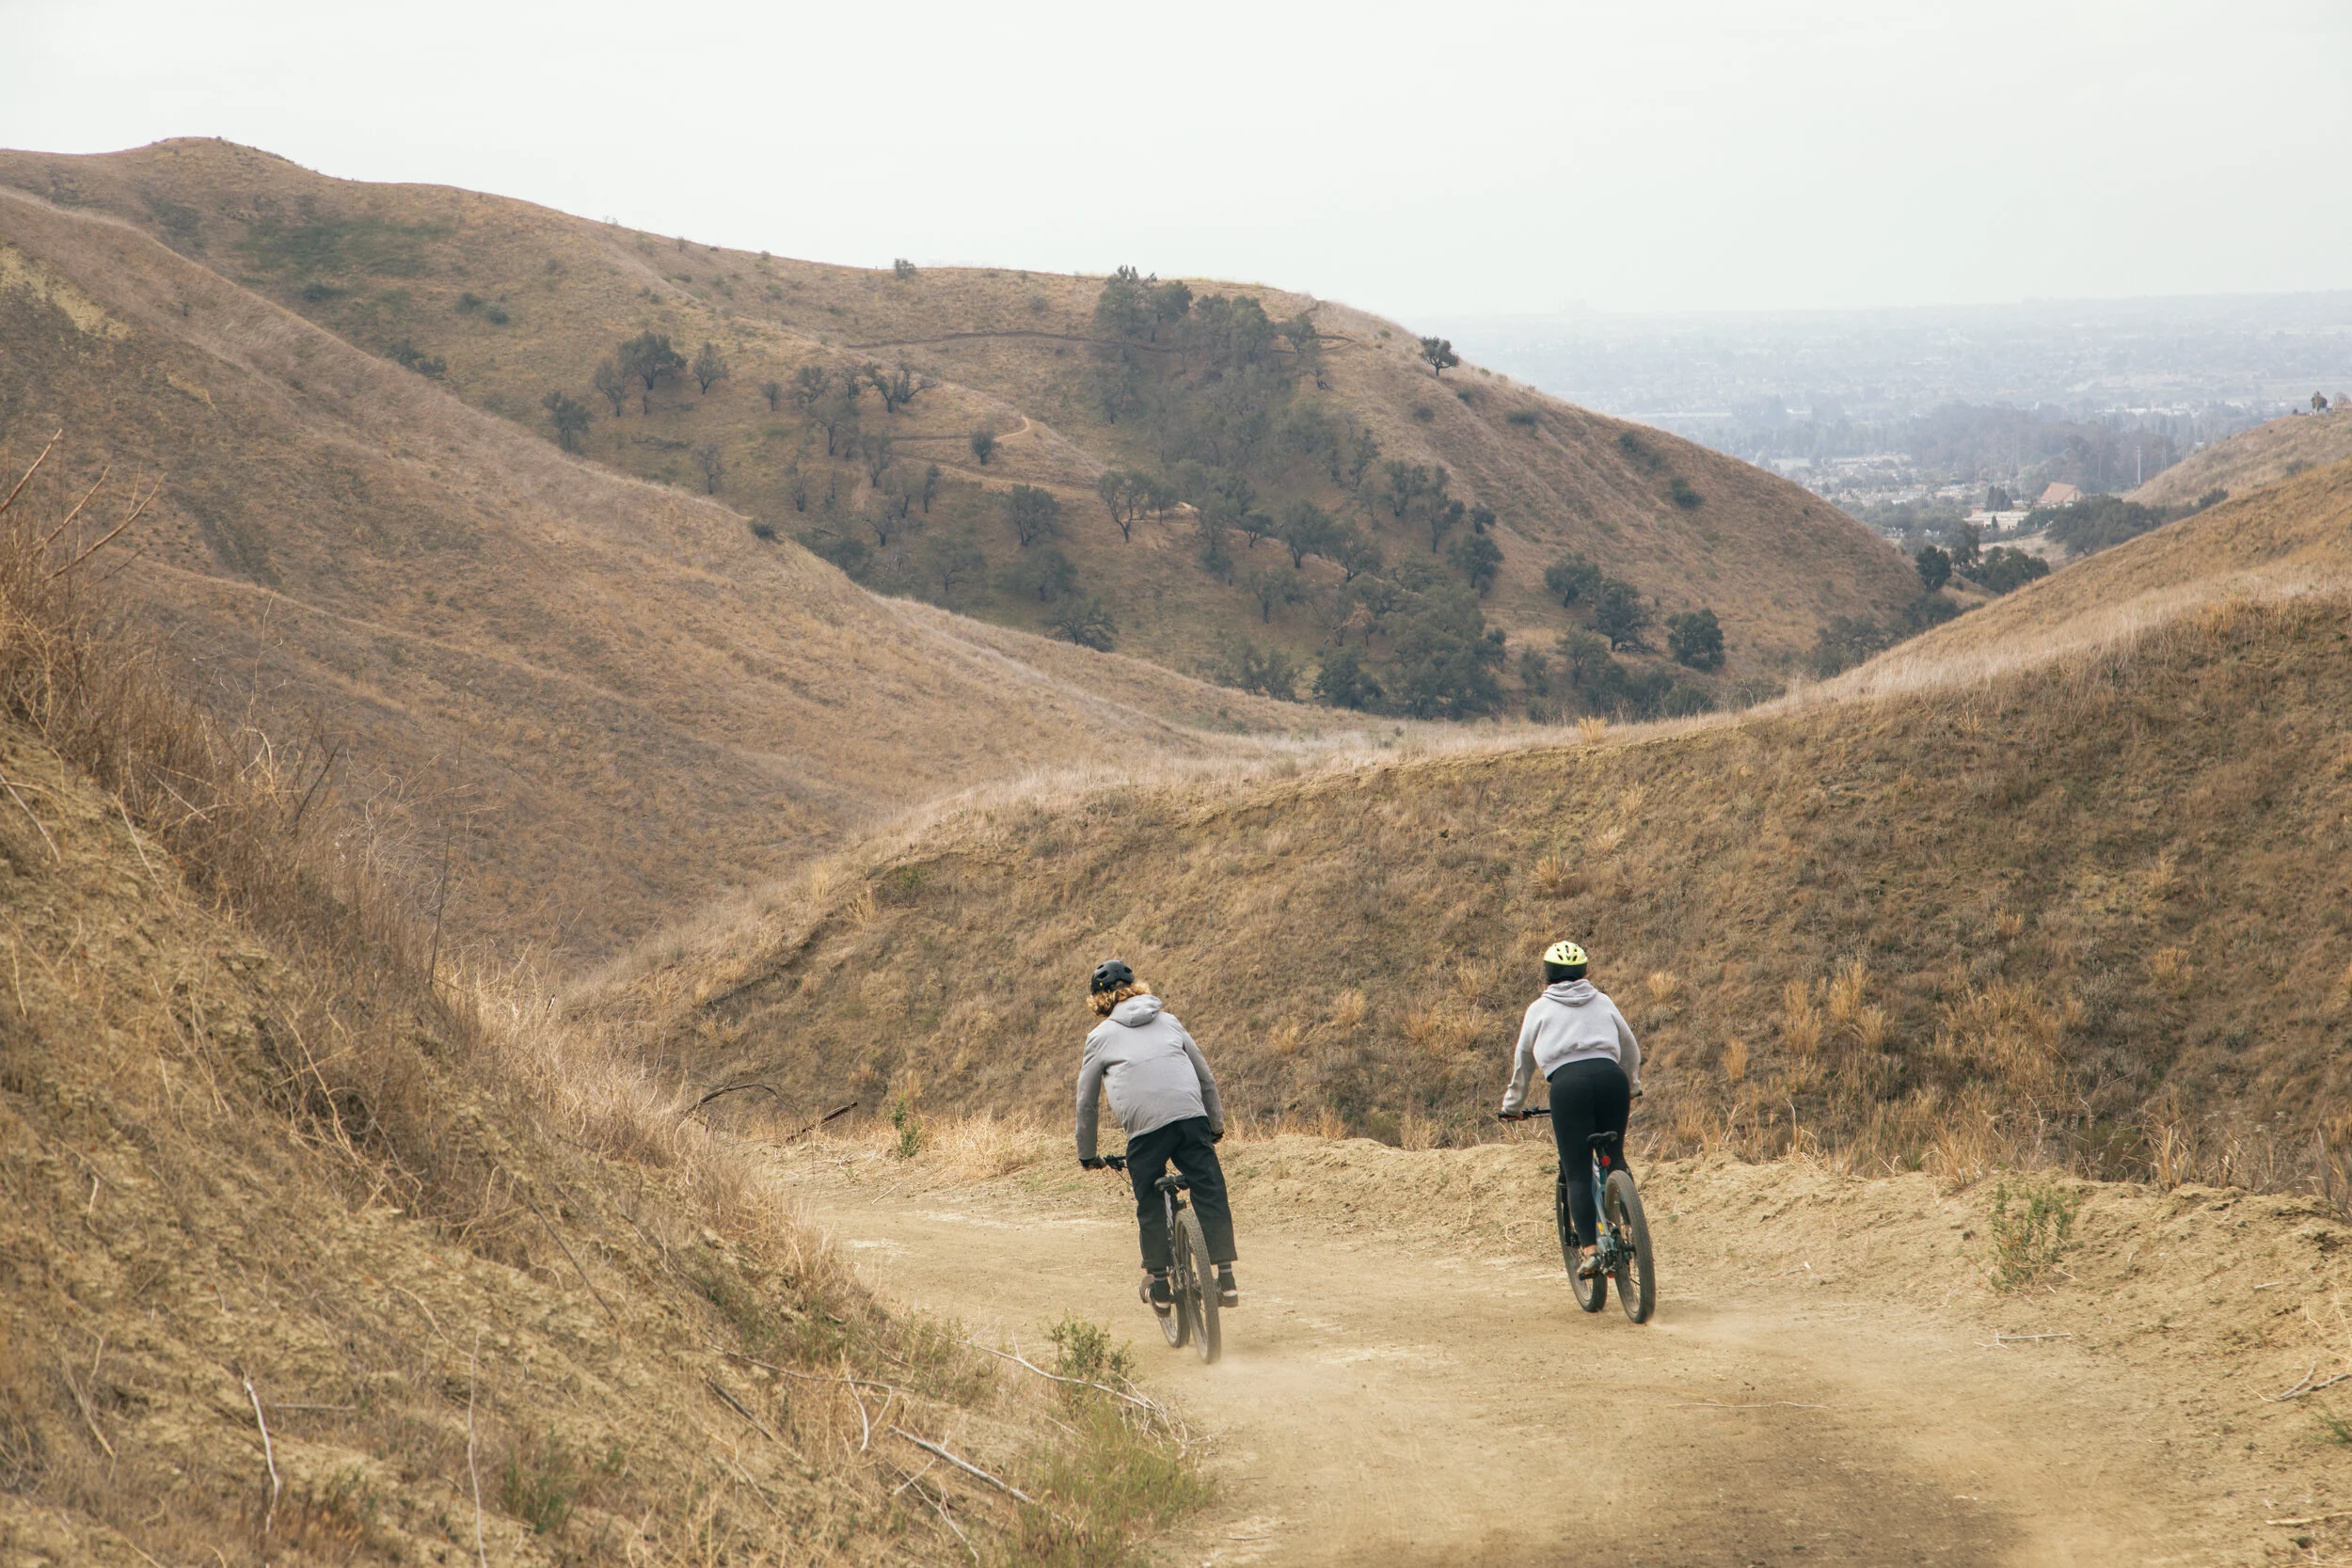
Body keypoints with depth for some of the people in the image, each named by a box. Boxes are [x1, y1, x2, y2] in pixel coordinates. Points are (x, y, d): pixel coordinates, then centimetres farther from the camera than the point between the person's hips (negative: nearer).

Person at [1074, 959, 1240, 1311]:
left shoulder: (1101, 1037, 16)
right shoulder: (1168, 1021, 24)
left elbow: (1086, 1101, 20)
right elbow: (1206, 1077, 27)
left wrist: (1087, 1154, 31)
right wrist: (1216, 1123, 38)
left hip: (1144, 1126, -2)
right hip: (1191, 1116, 2)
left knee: (1150, 1206, 10)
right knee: (1210, 1193, 5)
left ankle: (1159, 1286, 13)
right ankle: (1225, 1277, 0)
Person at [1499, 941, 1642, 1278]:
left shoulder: (1540, 1009, 19)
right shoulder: (1602, 1002, 24)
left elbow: (1524, 1061, 26)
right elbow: (1631, 1049, 32)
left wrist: (1513, 1105, 38)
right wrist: (1631, 1087, 49)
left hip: (1568, 1083, -2)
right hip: (1611, 1077, 2)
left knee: (1578, 1173, -3)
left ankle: (1589, 1250, -14)